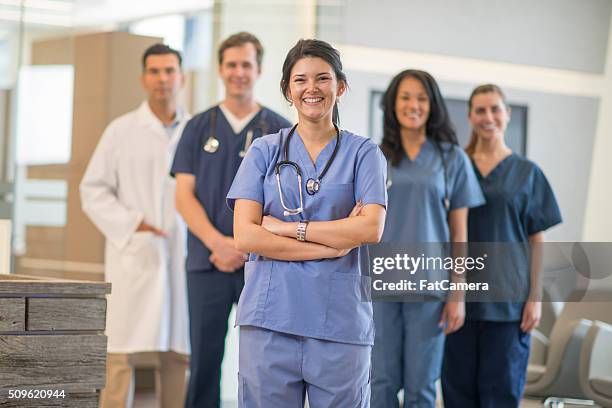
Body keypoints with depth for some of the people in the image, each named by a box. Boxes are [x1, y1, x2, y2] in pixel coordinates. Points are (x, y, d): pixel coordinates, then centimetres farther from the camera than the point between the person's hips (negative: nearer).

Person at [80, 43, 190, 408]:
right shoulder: (122, 131, 5)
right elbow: (94, 189, 4)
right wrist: (130, 226, -9)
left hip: (183, 257, 2)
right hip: (134, 256, -2)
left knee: (178, 354, 4)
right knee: (123, 354, -5)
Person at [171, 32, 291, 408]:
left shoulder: (281, 131, 6)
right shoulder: (199, 128, 9)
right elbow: (184, 196, 3)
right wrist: (218, 243, -12)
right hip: (207, 261, 1)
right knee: (204, 358, 3)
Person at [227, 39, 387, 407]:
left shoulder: (363, 153, 8)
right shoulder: (265, 151, 9)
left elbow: (371, 228, -8)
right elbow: (245, 236, -3)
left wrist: (287, 227, -8)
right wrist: (332, 245, -9)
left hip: (340, 320, 0)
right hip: (270, 318, 1)